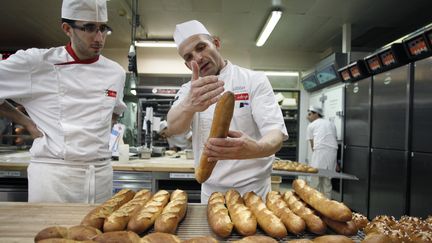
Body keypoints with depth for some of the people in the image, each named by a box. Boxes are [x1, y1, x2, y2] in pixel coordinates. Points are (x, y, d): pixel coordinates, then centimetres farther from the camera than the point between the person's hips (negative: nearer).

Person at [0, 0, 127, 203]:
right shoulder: (35, 62, -6)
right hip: (52, 173, -3)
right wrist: (27, 123, 0)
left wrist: (100, 133, 10)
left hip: (101, 175, 4)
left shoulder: (116, 73, 6)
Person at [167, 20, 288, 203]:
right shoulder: (189, 90, 0)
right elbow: (174, 126, -20)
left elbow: (275, 134, -19)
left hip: (253, 191, -2)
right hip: (210, 193, 3)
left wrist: (255, 148, -42)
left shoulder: (254, 80, -8)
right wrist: (189, 105, -43)